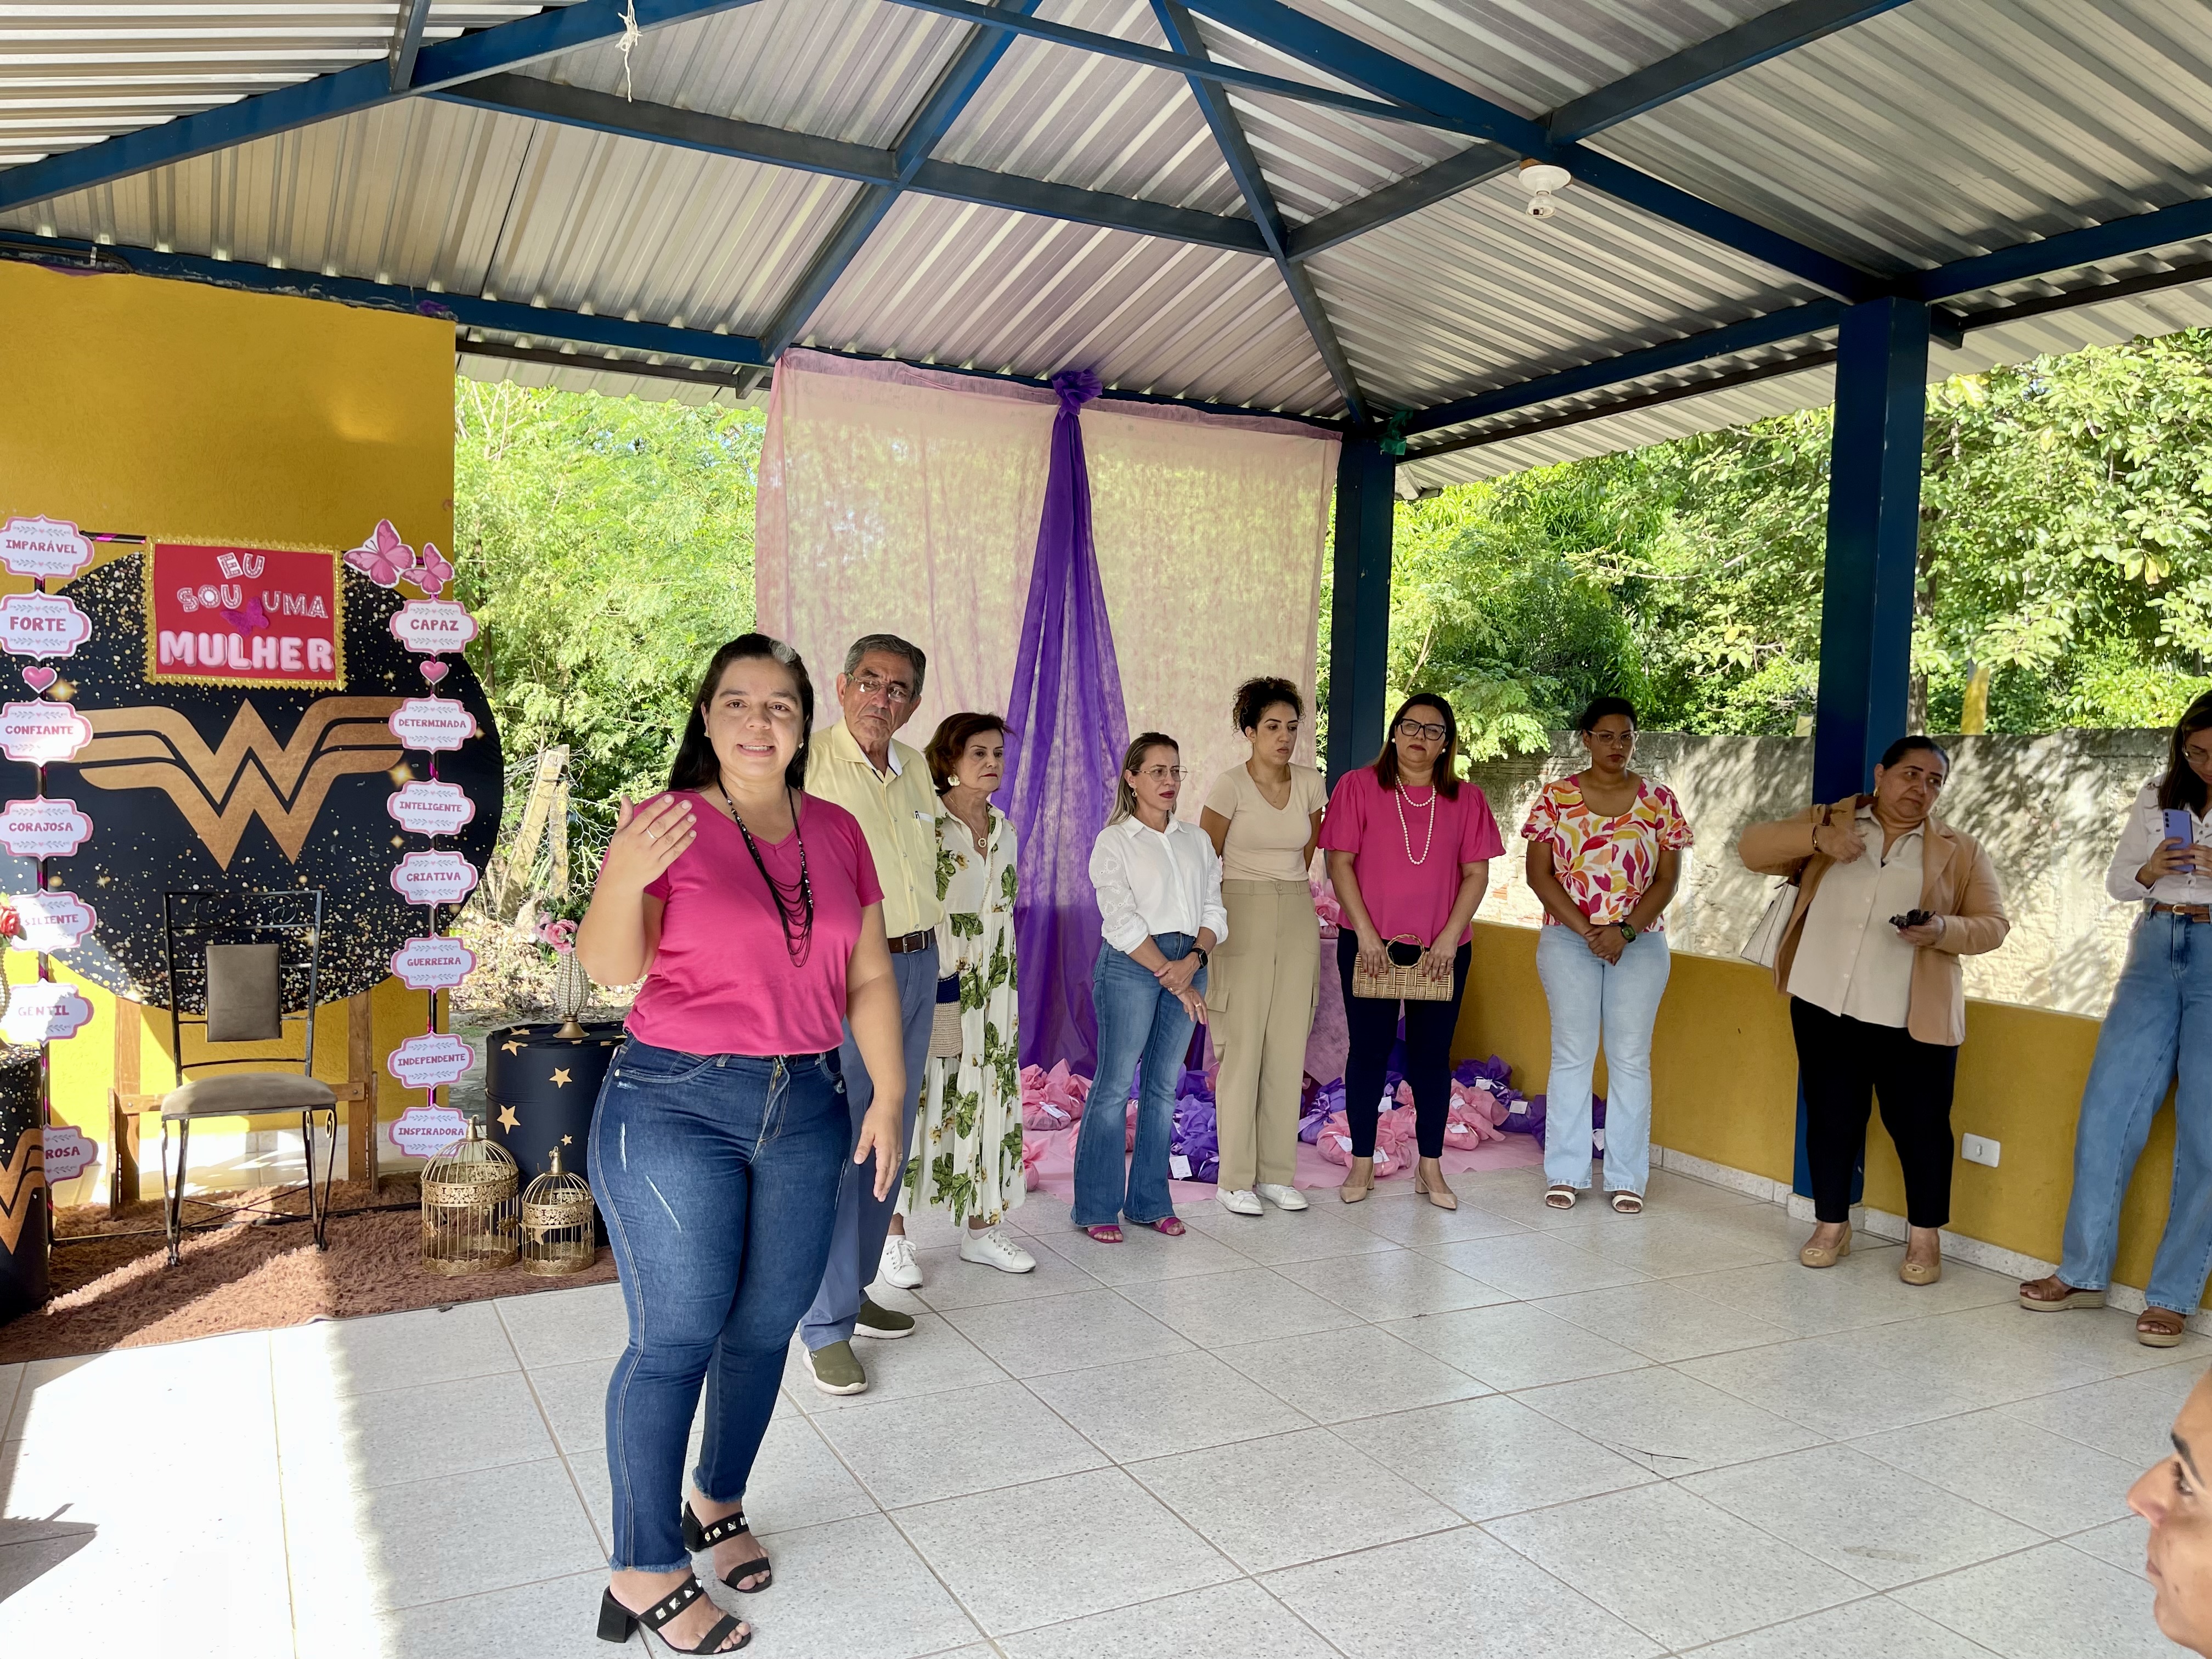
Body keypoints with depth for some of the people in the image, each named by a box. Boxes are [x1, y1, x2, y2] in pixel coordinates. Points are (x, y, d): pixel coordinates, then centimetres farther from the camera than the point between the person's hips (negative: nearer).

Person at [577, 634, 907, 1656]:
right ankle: (645, 1574, 14)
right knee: (676, 1338, -1)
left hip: (805, 1110, 4)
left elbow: (868, 978, 9)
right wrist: (624, 879, -35)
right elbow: (610, 967, -16)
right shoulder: (666, 823, -6)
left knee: (764, 1329, 13)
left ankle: (717, 1504, 35)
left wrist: (890, 1095, 2)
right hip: (673, 1108, -4)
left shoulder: (836, 833, 6)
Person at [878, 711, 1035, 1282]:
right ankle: (894, 1236, 11)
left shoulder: (1003, 830, 11)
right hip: (928, 985, -6)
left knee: (985, 1101, 9)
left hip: (988, 989, 6)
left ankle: (981, 1227, 21)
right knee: (912, 1100, 0)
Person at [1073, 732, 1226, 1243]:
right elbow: (1122, 922, -9)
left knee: (1164, 1086, 9)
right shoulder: (1114, 841, -1)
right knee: (1114, 1086, -3)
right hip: (1131, 966, -5)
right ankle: (1097, 1208, 7)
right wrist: (1170, 976, -12)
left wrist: (1193, 960, -11)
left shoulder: (1196, 840, 14)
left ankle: (1150, 1202, 19)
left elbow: (1214, 911, 8)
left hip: (1188, 964, 5)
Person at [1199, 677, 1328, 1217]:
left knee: (1289, 1049, 5)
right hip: (1242, 922, -4)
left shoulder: (1311, 784, 6)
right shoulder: (1230, 786, -7)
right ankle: (1235, 1179, 5)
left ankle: (1277, 1173, 14)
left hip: (1297, 919, 4)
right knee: (1242, 1048, -4)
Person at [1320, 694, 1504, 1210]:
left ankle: (1430, 1167, 18)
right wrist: (1365, 933, -11)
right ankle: (1362, 1164, 15)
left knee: (1432, 1055, 7)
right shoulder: (1358, 786, 0)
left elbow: (1476, 874, 3)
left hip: (1442, 949, 2)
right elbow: (1340, 863, -4)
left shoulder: (1467, 800, 6)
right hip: (1369, 945, -1)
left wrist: (1449, 938, -8)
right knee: (1369, 1051, 5)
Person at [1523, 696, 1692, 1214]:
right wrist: (1586, 930, -11)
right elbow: (1539, 874, -2)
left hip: (1640, 943, 1)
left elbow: (1667, 879, 2)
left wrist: (1625, 930, -11)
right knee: (1571, 1055, 1)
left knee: (1631, 1058, 2)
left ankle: (1626, 1178, 10)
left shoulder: (1659, 800, 5)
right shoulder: (1556, 798, 2)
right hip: (1568, 940, -1)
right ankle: (1566, 1172, 10)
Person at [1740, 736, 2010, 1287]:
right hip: (1824, 1006, 1)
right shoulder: (1829, 823, 9)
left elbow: (1992, 924, 6)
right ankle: (1831, 1225, 24)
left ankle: (1924, 1237, 21)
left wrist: (1944, 930, -15)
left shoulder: (1960, 851, 8)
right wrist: (1817, 838, -14)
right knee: (1830, 1118, 9)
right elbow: (1753, 849, 2)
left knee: (1920, 1126, 3)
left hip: (1911, 1017, -1)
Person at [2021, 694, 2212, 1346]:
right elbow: (2116, 881, 13)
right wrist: (2148, 872, -9)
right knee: (2107, 1112, 2)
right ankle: (2083, 1273, 14)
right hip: (2155, 954, 4)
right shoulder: (2158, 800, 9)